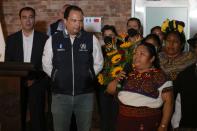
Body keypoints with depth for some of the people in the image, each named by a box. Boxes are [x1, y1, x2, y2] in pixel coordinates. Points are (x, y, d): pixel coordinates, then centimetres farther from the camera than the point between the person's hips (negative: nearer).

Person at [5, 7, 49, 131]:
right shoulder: (11, 39, 6)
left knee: (37, 117, -4)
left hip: (37, 84, -2)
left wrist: (35, 79, -8)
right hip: (17, 84, 2)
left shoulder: (44, 38, 0)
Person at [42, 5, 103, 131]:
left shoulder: (91, 39, -2)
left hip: (85, 94, 0)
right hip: (60, 94, 0)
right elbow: (46, 65, 9)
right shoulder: (53, 40, -2)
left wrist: (87, 77, 6)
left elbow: (98, 64, 9)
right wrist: (59, 78, 6)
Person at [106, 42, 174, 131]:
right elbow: (110, 90, 13)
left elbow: (168, 101, -8)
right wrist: (116, 80, -7)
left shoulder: (159, 76, -7)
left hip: (147, 123, -4)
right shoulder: (128, 72, 6)